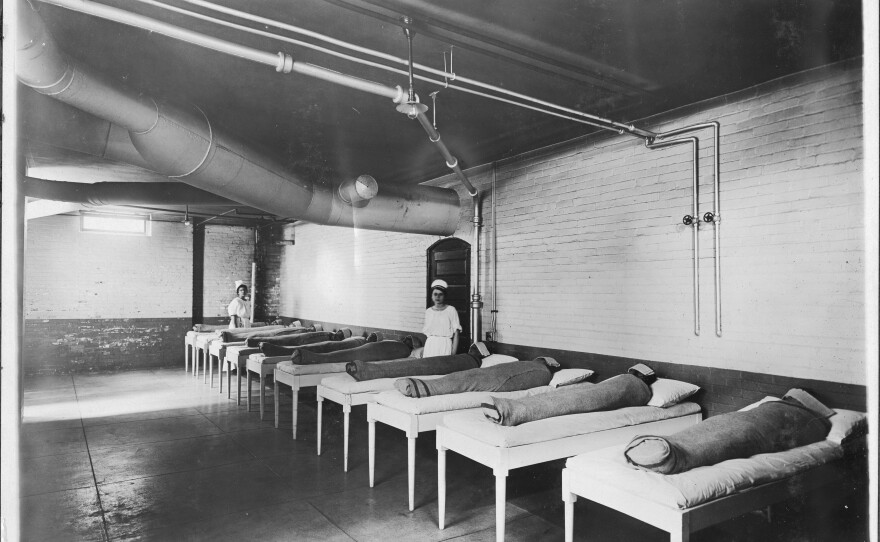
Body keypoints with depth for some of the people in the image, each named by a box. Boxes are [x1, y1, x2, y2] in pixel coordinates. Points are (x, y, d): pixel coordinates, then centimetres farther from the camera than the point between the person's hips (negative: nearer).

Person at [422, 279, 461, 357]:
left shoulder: (451, 310, -1)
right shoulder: (428, 312, 11)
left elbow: (456, 334, -3)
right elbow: (425, 334, 14)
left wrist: (453, 354, -9)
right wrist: (422, 351, 8)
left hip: (445, 345, -3)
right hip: (429, 346, 3)